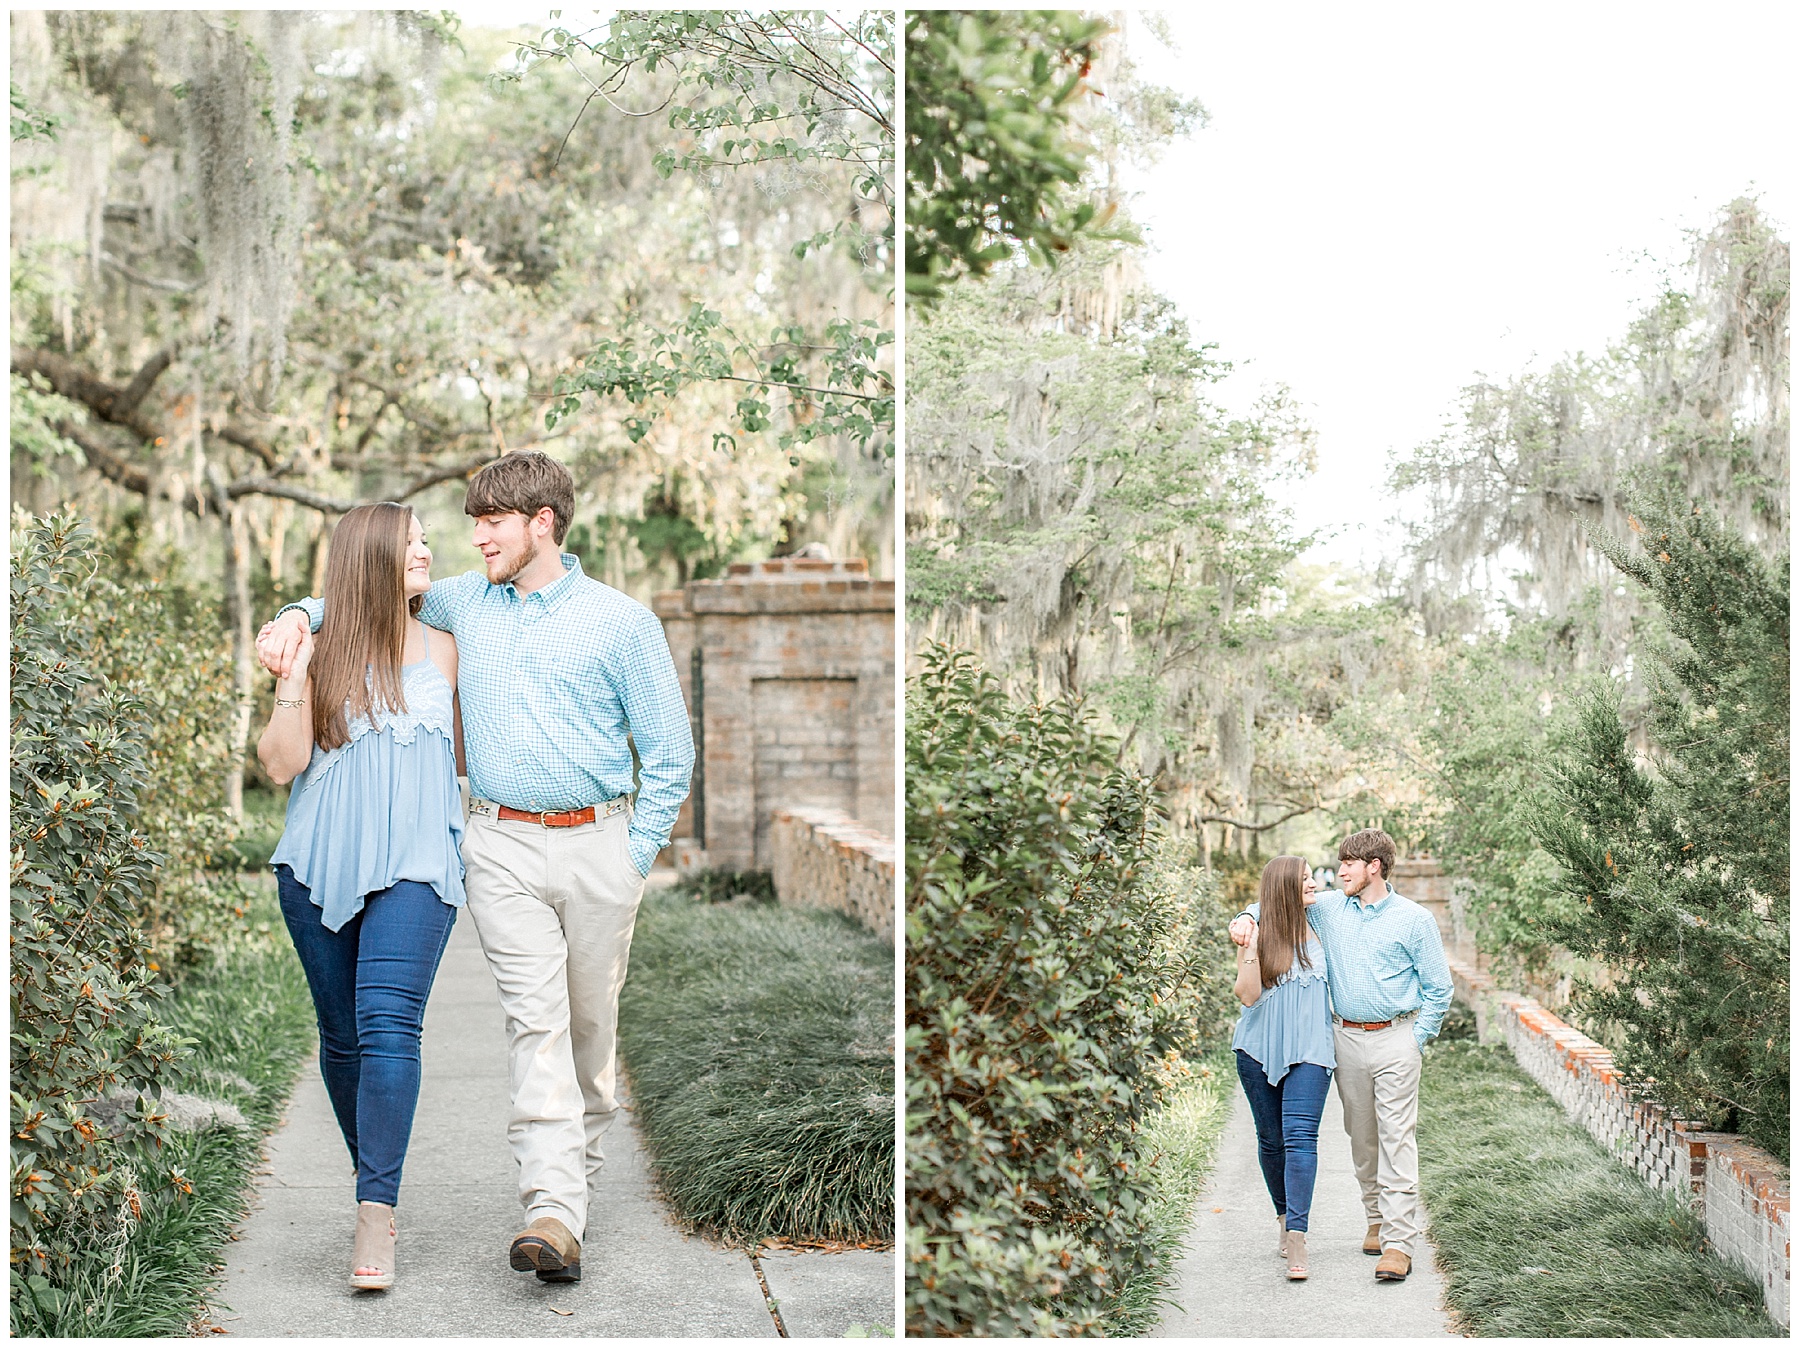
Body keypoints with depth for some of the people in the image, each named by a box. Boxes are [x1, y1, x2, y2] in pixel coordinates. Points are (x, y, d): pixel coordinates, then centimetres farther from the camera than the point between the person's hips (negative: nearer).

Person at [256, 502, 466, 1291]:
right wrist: (290, 675, -9)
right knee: (340, 1034, 7)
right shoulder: (321, 653, 6)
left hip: (414, 865, -1)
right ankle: (374, 1175, 27)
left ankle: (375, 1217, -20)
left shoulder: (441, 650, 12)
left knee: (388, 1020, -17)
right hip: (321, 865, 1)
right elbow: (282, 761, -1)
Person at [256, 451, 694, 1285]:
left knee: (590, 1018, 9)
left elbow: (670, 753, 3)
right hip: (502, 847, 1)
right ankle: (554, 1215, -17)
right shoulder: (464, 603, 10)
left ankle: (582, 1156, 32)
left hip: (598, 842, -1)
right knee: (534, 1020, -11)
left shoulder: (620, 621, 1)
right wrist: (299, 616, 8)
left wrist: (636, 855, -2)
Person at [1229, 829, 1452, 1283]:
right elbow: (1279, 902, 20)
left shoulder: (1414, 920, -2)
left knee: (1397, 1138, -9)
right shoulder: (1329, 908, 8)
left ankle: (1399, 1241, -12)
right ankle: (1377, 1219, 27)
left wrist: (1416, 1041, -5)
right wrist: (1248, 917, -2)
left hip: (1395, 1038, -4)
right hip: (1346, 1037, 4)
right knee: (1361, 1137, 11)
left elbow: (1438, 988, 2)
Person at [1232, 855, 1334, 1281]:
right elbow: (1247, 994, -7)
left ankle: (1296, 1237, -20)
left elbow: (1334, 984, 20)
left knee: (1300, 1136, -14)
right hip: (1260, 1050, 0)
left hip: (1309, 1050, 0)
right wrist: (1250, 950, -17)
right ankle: (1285, 1220, 30)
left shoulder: (1318, 932, 7)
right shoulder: (1257, 935, 1)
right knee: (1271, 1140, 9)